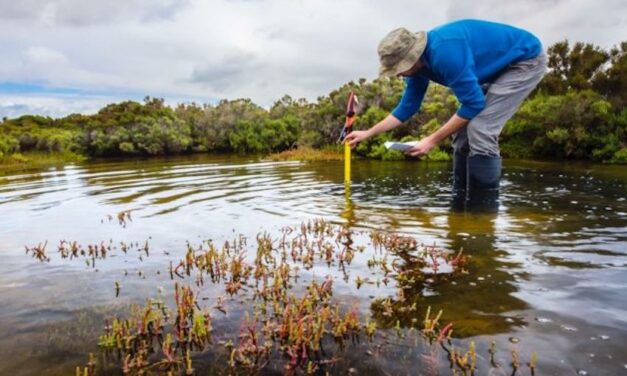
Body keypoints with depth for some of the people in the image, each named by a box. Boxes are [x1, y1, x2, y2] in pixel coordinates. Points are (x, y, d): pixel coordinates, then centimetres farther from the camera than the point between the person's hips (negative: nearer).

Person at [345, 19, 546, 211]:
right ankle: (461, 204, 10)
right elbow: (406, 108, 6)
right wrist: (367, 133, 5)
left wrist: (432, 140, -24)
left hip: (526, 61, -9)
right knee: (463, 132, 3)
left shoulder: (444, 52, -35)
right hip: (498, 67, 9)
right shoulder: (418, 63, -5)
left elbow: (473, 104, -29)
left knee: (479, 130, -21)